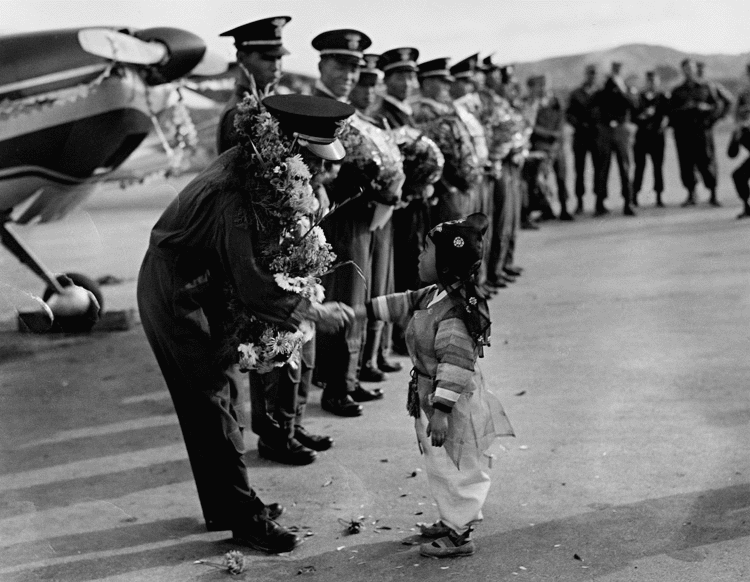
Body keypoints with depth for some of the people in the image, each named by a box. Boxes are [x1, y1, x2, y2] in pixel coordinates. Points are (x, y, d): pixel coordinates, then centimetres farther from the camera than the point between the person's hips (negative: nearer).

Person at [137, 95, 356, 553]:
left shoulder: (251, 165, -4)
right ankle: (244, 516, 5)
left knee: (221, 392, 14)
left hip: (204, 289, 10)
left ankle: (225, 506, 26)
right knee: (213, 403, -4)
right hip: (177, 296, -10)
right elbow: (251, 285, -35)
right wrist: (314, 313, -28)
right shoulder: (236, 194, -32)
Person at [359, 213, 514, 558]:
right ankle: (452, 520, 37)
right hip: (429, 394, 10)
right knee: (439, 465, 22)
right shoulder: (434, 295, 1)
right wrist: (363, 311, 19)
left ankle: (459, 535, 16)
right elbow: (404, 303, 19)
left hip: (452, 401, -10)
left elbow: (456, 364, -31)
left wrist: (441, 412, -30)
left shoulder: (454, 312, -29)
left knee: (452, 467, 3)